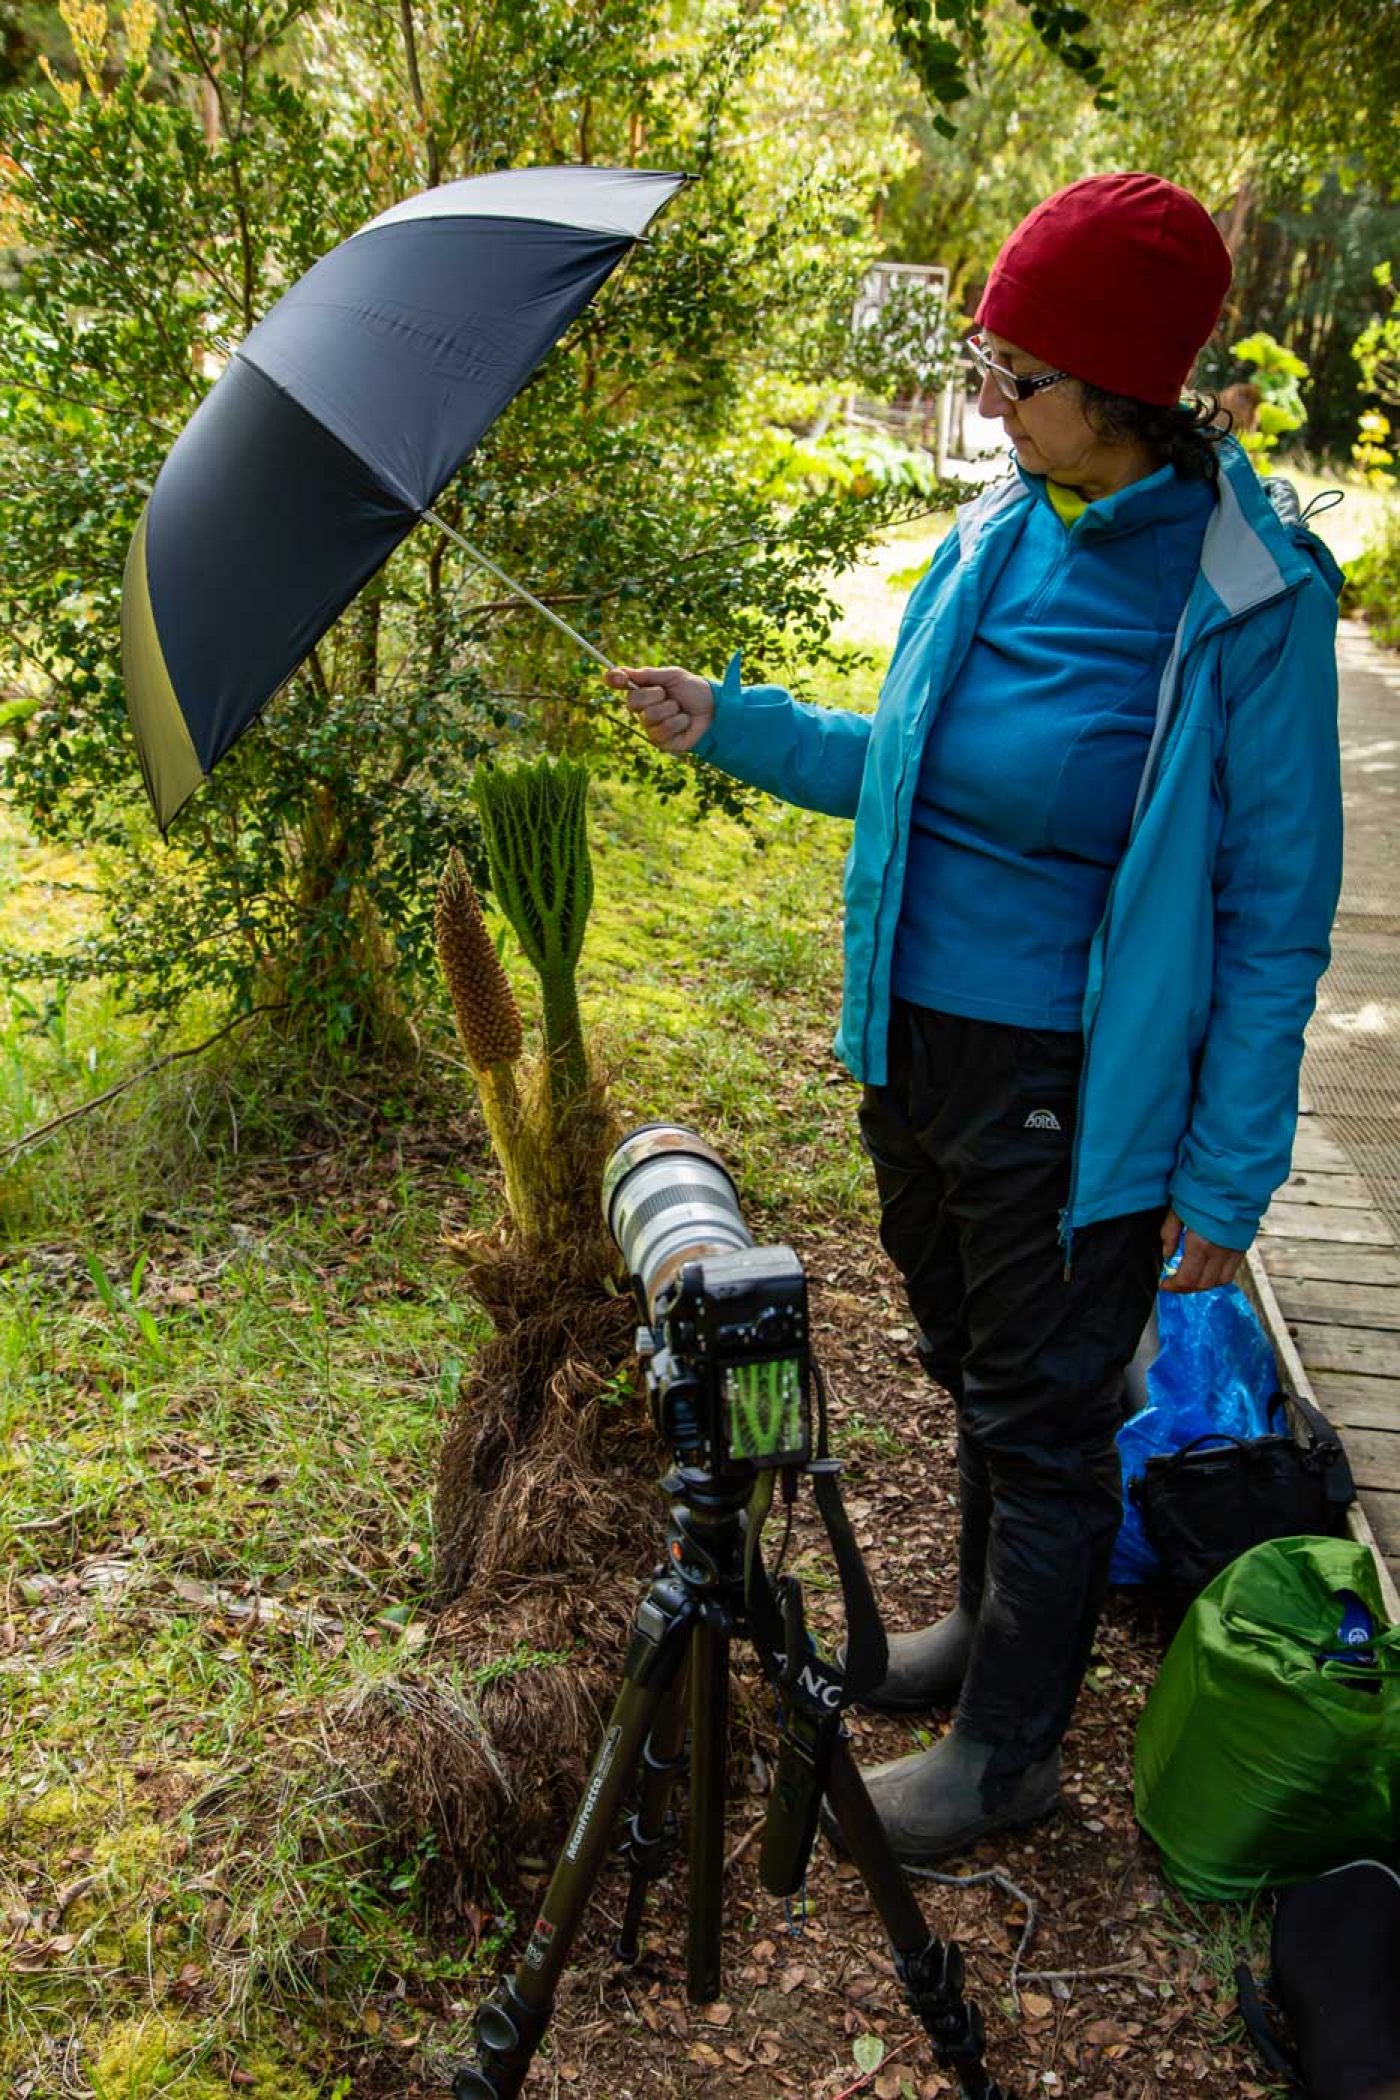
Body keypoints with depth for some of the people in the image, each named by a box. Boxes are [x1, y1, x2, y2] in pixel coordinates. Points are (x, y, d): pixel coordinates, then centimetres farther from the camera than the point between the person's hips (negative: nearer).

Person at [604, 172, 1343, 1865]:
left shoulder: (1248, 597, -17)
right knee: (973, 1371, 24)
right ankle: (992, 1622, 49)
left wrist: (1225, 1173, -13)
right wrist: (730, 724, 7)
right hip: (915, 1043, 7)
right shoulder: (995, 537, 2)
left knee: (1044, 1416, 10)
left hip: (1071, 1092, -6)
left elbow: (1278, 913, -13)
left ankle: (1008, 1750, 33)